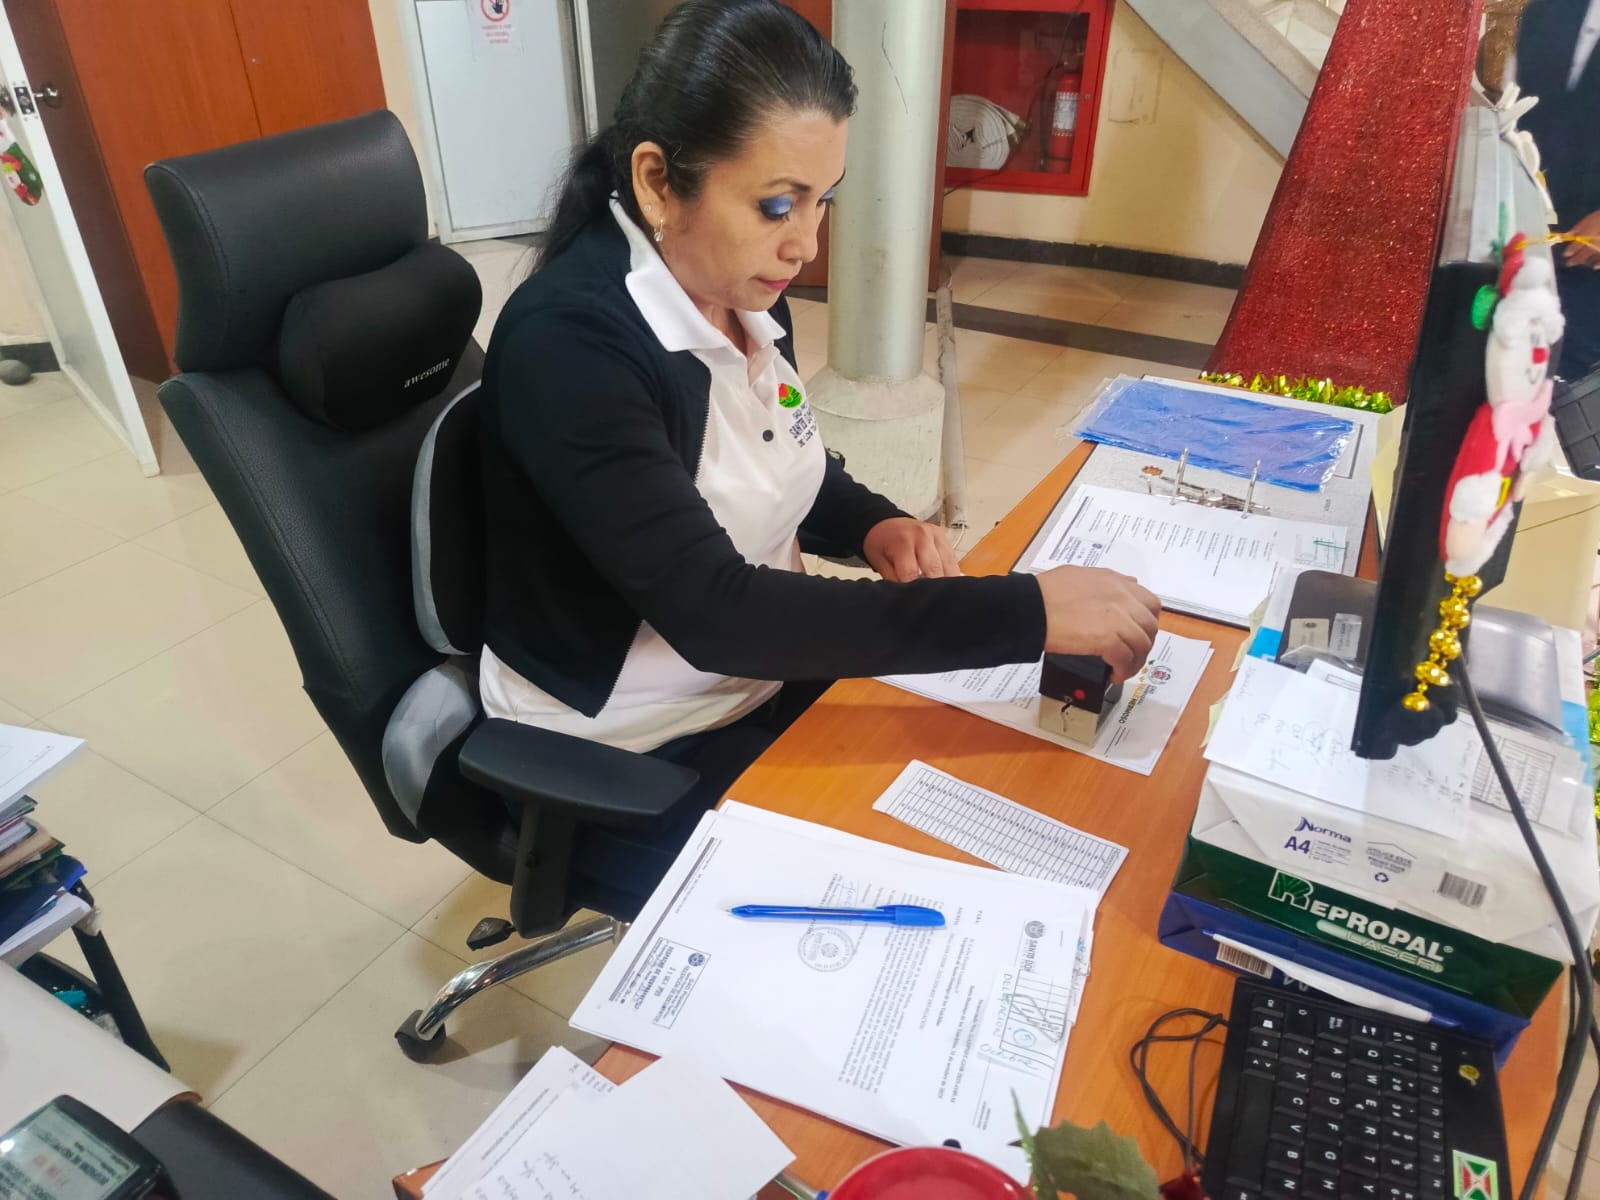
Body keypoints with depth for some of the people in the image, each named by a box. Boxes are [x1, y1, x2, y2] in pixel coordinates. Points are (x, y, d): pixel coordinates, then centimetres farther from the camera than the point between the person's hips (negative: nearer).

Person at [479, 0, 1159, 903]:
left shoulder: (746, 295, -3)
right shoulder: (568, 343, -27)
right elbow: (713, 611, -35)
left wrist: (876, 529, -8)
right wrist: (1027, 613, -36)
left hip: (768, 675, 7)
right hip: (631, 757, -6)